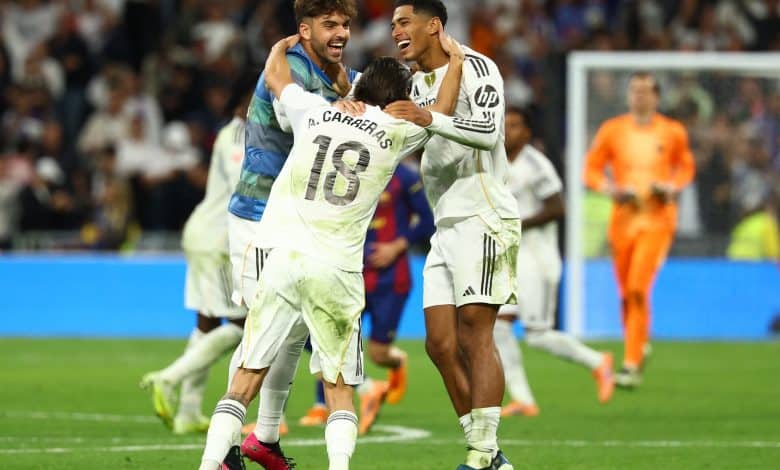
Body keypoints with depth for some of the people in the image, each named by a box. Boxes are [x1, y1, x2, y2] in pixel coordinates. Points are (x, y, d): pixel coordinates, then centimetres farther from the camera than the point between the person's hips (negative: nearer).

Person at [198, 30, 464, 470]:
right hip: (337, 269, -2)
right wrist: (455, 62, 38)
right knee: (339, 389, 7)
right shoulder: (395, 131, 2)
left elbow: (275, 74, 26)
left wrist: (284, 44, 47)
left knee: (247, 378, 6)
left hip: (284, 258, 2)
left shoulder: (314, 112, 6)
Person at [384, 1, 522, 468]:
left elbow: (489, 130, -22)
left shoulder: (474, 67, -7)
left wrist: (431, 118, -35)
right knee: (440, 343, 2)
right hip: (446, 224, 9)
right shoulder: (418, 85, 20)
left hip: (483, 217, -9)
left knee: (475, 334, -15)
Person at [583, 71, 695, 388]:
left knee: (638, 289, -16)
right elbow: (591, 169, 8)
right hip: (623, 217, 2)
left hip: (657, 219, -2)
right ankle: (639, 344, 33)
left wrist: (673, 187, -4)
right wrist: (610, 189, -11)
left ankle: (632, 364, -14)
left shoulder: (673, 132, 3)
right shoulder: (611, 130, 4)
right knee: (626, 293, 6)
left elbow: (686, 166, 17)